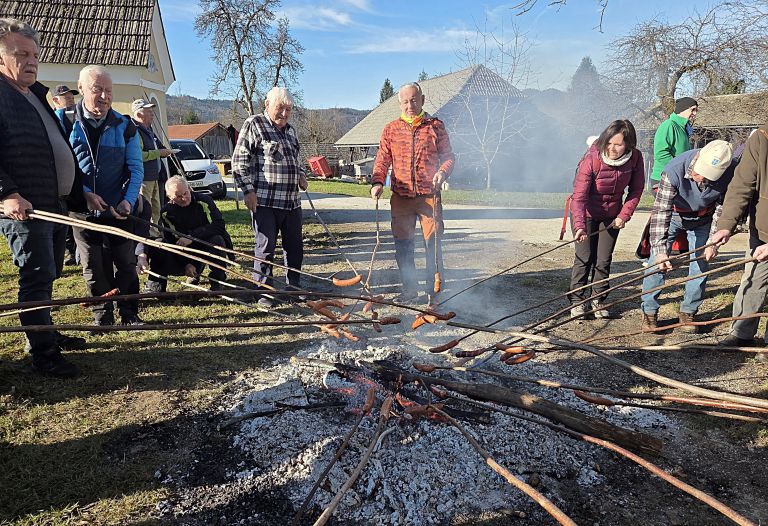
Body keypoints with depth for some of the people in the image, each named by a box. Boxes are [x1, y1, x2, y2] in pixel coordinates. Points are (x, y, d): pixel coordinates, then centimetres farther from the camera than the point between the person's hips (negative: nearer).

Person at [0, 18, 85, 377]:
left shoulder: (38, 94, 20)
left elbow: (62, 150, 25)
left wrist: (80, 191, 23)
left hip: (57, 204, 9)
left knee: (48, 275, 16)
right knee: (37, 278, -5)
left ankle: (45, 332, 30)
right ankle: (42, 353, 3)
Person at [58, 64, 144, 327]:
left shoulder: (124, 126, 1)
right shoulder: (64, 121, -3)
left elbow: (136, 167, 1)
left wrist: (129, 200, -14)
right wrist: (84, 194, -17)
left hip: (118, 208, 1)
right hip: (81, 208, 0)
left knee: (125, 263, 5)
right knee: (94, 267, 7)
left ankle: (129, 314, 19)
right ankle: (102, 317, 20)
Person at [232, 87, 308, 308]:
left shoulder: (290, 130, 18)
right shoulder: (254, 124, -3)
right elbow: (239, 160, -8)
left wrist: (301, 175, 12)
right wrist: (248, 190, -14)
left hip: (292, 201, 7)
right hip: (265, 201, -7)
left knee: (295, 246, 13)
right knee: (265, 247, -2)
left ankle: (294, 286, 27)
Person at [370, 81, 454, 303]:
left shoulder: (435, 126, 6)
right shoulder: (391, 129, 10)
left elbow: (448, 156, 7)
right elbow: (382, 160, 7)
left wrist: (442, 172, -14)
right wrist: (377, 182, -10)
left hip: (429, 195, -2)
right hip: (400, 196, 2)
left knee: (433, 243, 0)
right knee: (403, 245, 7)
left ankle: (433, 290, 13)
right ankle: (409, 288, 21)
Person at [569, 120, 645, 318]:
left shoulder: (635, 158, -16)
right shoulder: (592, 159, -28)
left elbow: (636, 190, -2)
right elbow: (579, 196, -32)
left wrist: (624, 215, -11)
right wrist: (579, 226, -43)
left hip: (612, 216, 3)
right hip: (586, 214, -3)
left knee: (604, 259, 4)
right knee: (584, 257, -2)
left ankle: (598, 300, 18)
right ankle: (577, 299, 11)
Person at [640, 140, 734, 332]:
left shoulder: (728, 174, -27)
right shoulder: (674, 171, -37)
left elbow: (721, 208, -11)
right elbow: (660, 211, -38)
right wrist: (660, 250, -44)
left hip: (702, 220, 3)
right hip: (673, 214, -2)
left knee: (701, 264, -1)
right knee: (657, 263, -8)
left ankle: (688, 312, 15)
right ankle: (649, 312, 3)